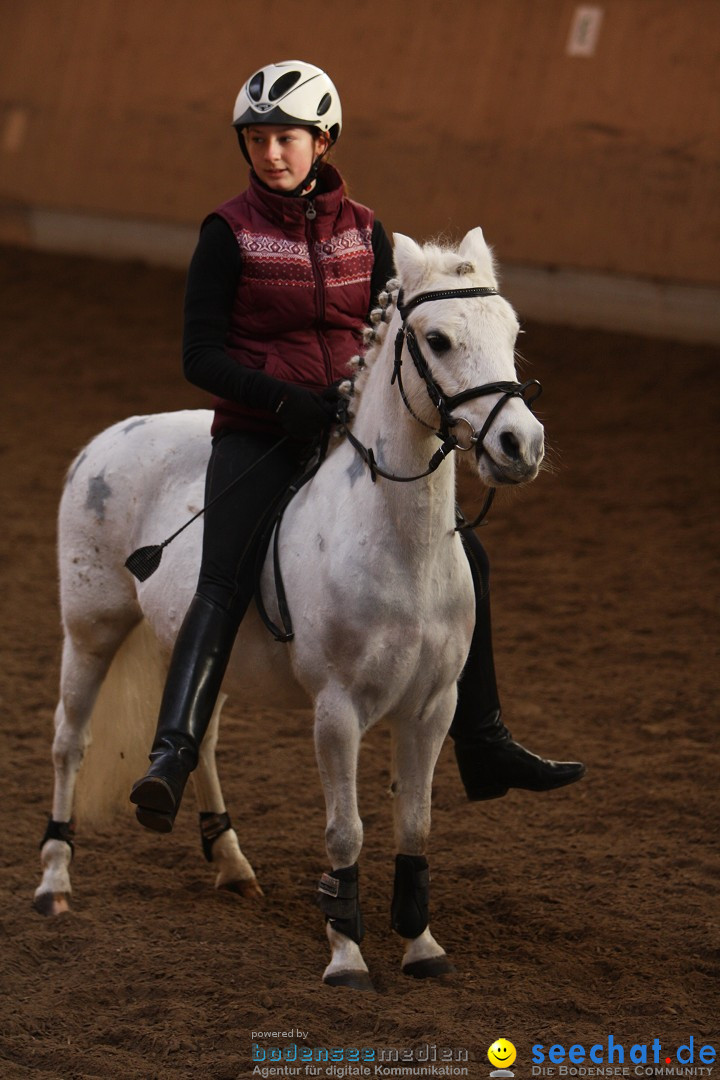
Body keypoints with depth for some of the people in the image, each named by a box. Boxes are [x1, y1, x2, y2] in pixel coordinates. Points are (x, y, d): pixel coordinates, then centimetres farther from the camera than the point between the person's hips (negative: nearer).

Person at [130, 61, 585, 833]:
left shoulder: (362, 231, 7)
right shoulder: (230, 233, -5)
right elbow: (201, 356, -9)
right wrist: (287, 399, -21)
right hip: (256, 433, -5)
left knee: (463, 555, 4)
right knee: (225, 584, -26)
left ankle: (483, 748, 16)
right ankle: (172, 754, -36)